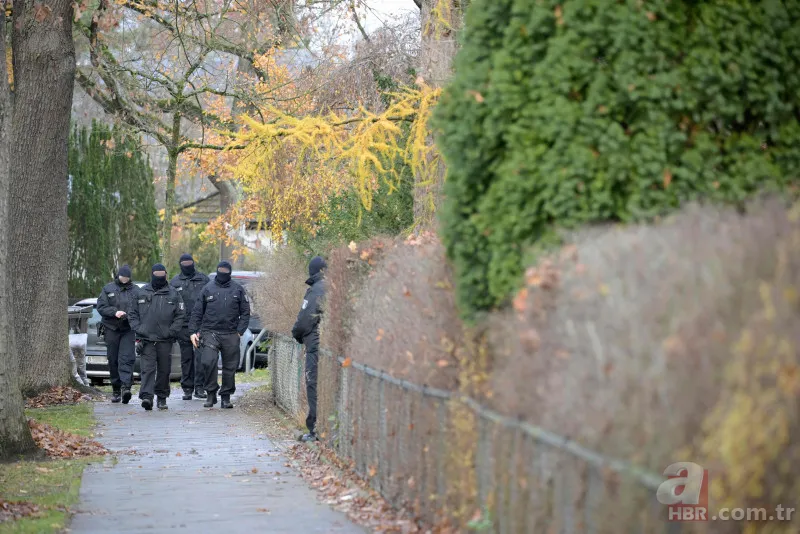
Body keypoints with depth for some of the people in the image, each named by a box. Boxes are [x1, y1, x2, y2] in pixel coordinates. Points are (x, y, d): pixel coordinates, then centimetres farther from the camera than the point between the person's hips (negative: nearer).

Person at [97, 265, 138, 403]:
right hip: (111, 329, 2)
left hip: (128, 330, -1)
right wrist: (114, 312, -15)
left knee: (127, 359, -15)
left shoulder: (135, 291, 9)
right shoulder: (108, 289, 9)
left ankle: (126, 386, -24)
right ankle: (116, 390, 13)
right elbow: (101, 307, 2)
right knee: (113, 360, 5)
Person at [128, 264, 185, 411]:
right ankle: (147, 397, -21)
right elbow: (133, 313, 12)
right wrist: (138, 329, -2)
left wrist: (172, 331, -7)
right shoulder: (142, 293, 8)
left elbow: (181, 315, 4)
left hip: (165, 339, 1)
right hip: (147, 339, -1)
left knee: (164, 370, 7)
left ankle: (162, 397, 19)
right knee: (148, 368, -11)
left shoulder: (173, 294, 6)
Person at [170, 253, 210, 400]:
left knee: (200, 356, -10)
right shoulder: (175, 282, 11)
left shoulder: (203, 279, 9)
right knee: (186, 358, 6)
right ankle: (187, 389, 12)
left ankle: (199, 387, -6)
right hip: (183, 325, 1)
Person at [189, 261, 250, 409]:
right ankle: (211, 393, -4)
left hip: (231, 335, 1)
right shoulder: (208, 289, 7)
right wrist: (193, 331, 0)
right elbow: (197, 312, 9)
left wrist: (240, 331, -3)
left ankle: (226, 396, 17)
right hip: (210, 333, -1)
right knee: (207, 362, -18)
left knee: (230, 366, 4)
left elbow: (245, 312, 9)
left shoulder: (238, 290, 8)